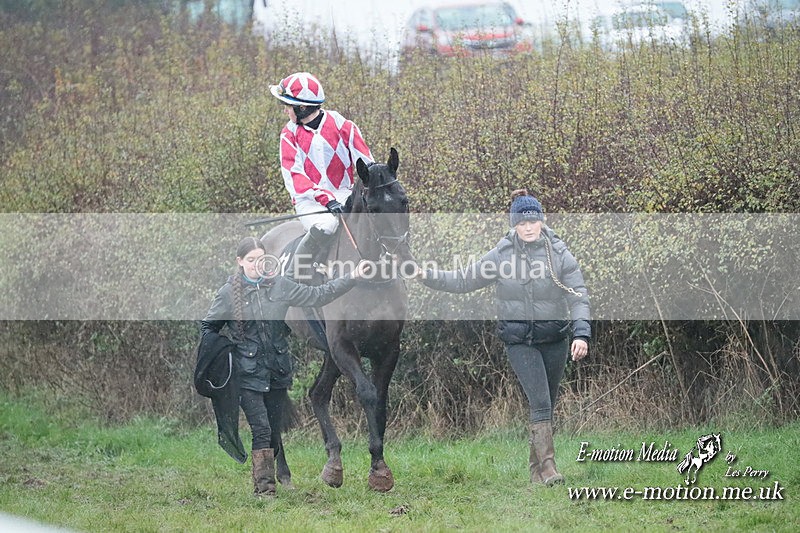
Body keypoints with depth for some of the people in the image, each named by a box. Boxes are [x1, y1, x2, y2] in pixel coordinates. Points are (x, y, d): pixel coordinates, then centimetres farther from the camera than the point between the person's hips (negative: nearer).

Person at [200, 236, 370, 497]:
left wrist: (352, 278, 2)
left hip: (277, 372, 3)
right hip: (248, 374, -3)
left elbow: (318, 295, 8)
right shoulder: (229, 292, -3)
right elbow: (208, 327, 8)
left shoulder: (279, 285, 4)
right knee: (262, 429, -12)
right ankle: (264, 487, -9)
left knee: (275, 432, 7)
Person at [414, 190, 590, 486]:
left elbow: (578, 297, -10)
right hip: (519, 341, -1)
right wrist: (426, 276, -5)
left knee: (548, 404, 9)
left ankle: (536, 468, 20)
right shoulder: (501, 256, -3)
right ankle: (548, 466, -17)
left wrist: (581, 333, -24)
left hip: (555, 338, 1)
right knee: (540, 402, -15)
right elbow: (464, 281, 5)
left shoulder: (559, 255, -5)